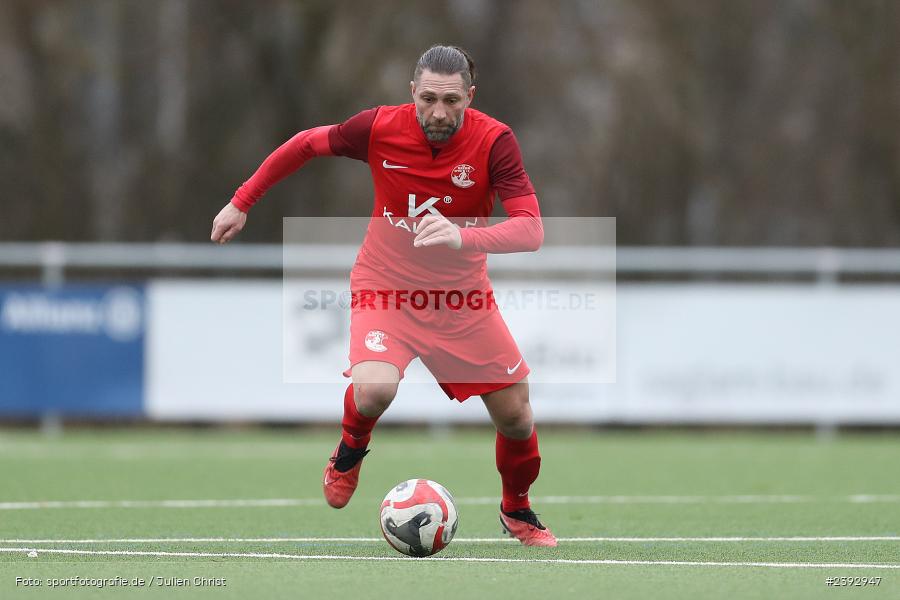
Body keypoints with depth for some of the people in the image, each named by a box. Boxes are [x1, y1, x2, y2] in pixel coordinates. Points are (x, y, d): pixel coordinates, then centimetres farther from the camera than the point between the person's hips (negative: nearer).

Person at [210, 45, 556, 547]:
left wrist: (462, 238, -46)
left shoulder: (494, 141, -20)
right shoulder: (380, 128, -18)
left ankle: (517, 512, 32)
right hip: (386, 288, -1)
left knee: (516, 415, 0)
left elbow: (531, 231, -29)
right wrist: (242, 203, 3)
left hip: (463, 298, 1)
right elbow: (307, 144, 1)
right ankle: (351, 451, 8)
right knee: (374, 389, -29)